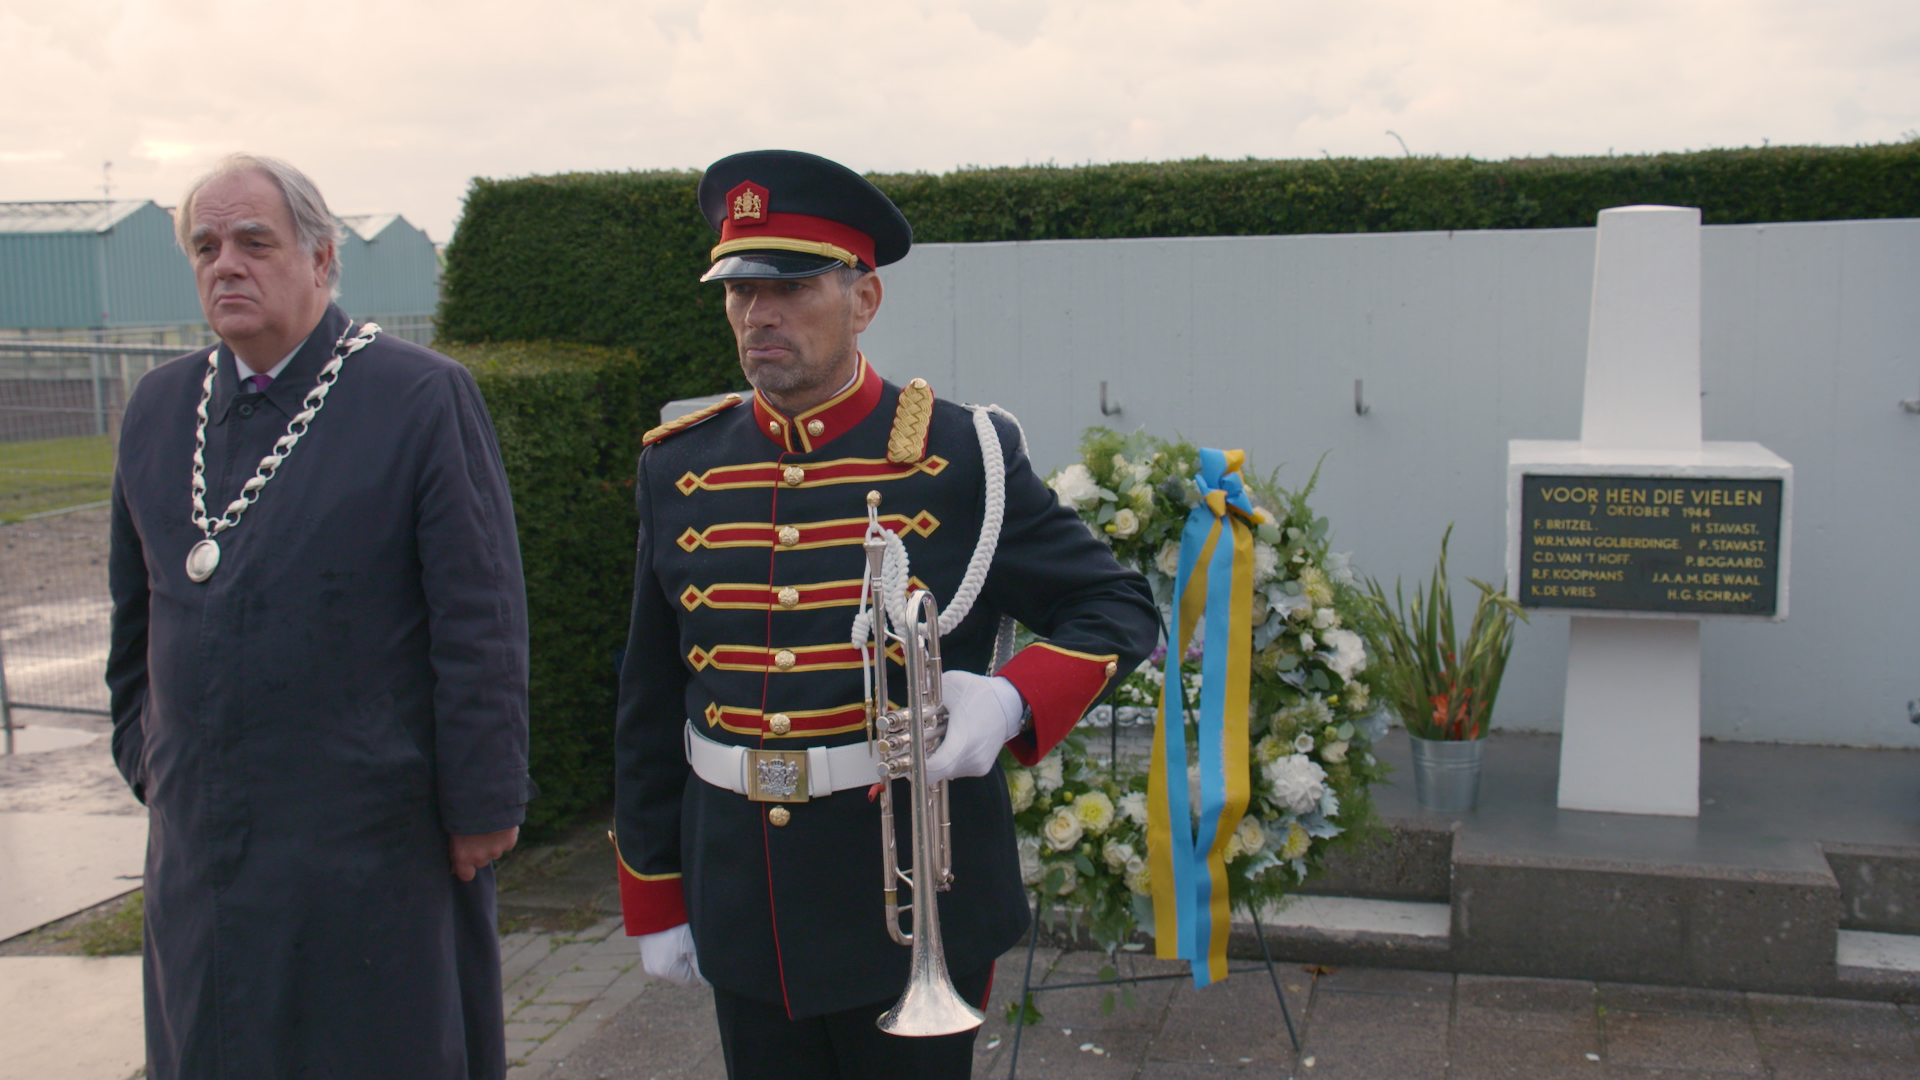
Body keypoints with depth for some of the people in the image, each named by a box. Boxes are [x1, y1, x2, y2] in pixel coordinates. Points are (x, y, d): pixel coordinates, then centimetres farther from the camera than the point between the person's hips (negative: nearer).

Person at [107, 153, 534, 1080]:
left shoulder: (423, 397, -9)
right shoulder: (159, 406, 9)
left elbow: (481, 626, -11)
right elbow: (136, 611, 19)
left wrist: (481, 803, -12)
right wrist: (145, 759, 16)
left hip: (372, 845, -5)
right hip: (198, 838, 6)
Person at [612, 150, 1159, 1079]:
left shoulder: (964, 457, -8)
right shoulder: (680, 468, 2)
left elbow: (1118, 608, -2)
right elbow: (651, 706, 8)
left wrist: (1010, 700, -22)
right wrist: (655, 899, 10)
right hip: (744, 923, 3)